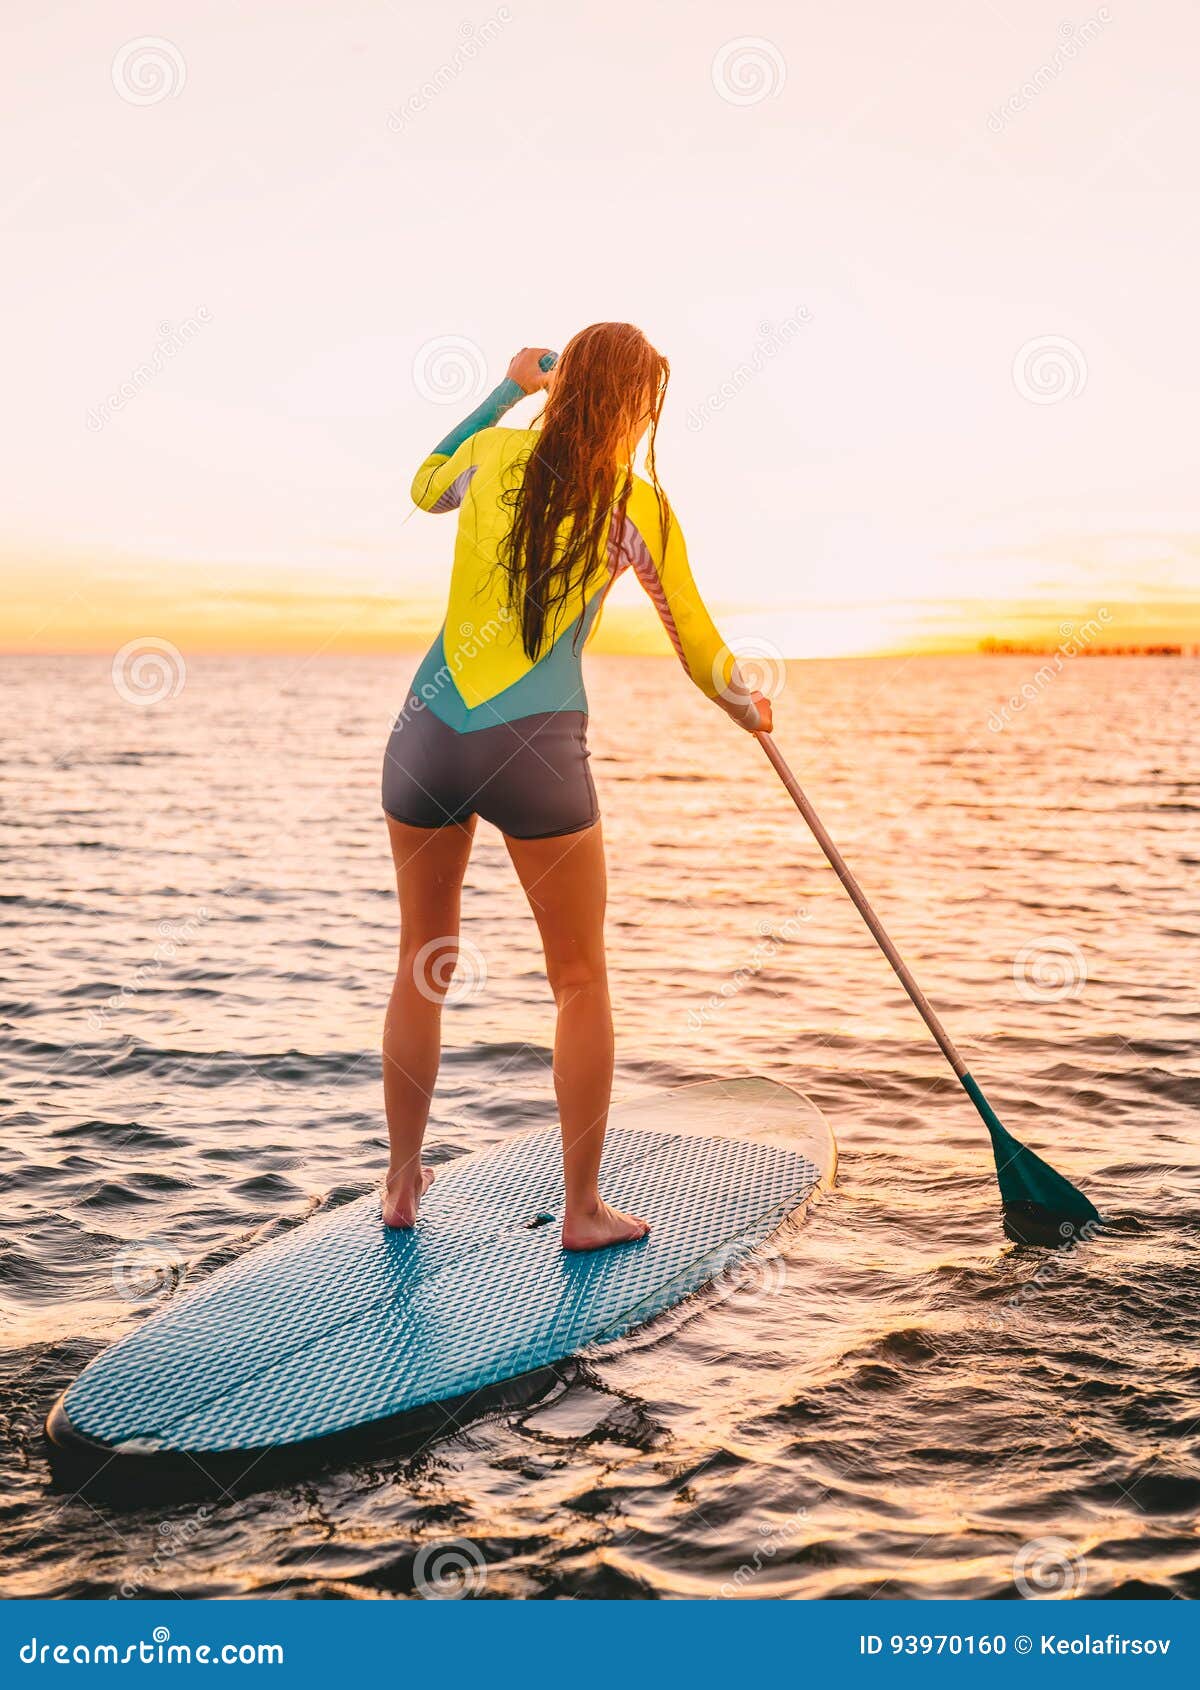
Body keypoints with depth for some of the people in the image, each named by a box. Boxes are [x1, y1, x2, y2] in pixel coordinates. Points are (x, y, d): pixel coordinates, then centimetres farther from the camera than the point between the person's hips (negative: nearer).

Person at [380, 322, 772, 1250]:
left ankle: (403, 1182, 30)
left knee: (423, 966, 18)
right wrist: (749, 707, 30)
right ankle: (584, 1209, 17)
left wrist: (507, 389, 35)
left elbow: (425, 487, 32)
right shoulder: (637, 508, 0)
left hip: (426, 732, 4)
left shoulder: (494, 452, 7)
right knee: (581, 983, 11)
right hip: (536, 751, -4)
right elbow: (701, 650, 10)